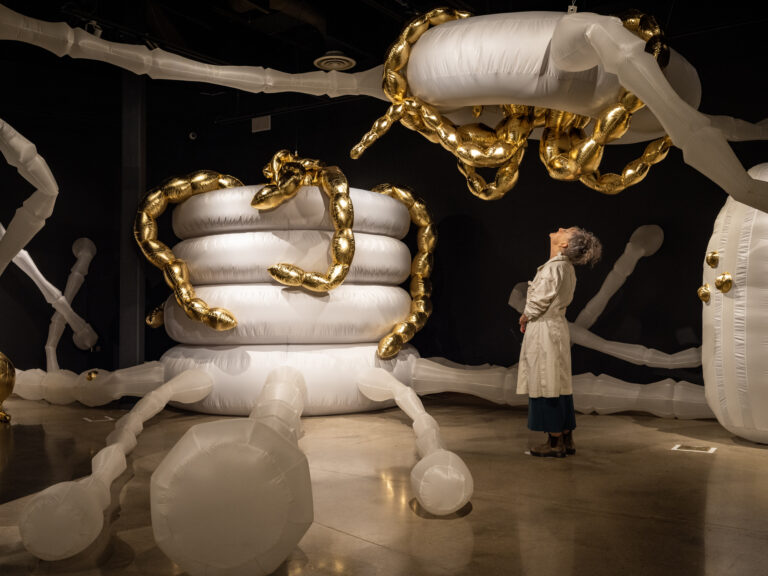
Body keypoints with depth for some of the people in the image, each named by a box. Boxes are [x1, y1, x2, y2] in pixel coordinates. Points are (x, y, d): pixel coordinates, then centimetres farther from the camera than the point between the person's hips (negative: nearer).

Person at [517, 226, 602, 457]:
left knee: (546, 385, -2)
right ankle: (567, 440, 19)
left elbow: (539, 301, -18)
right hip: (558, 326, 9)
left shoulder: (553, 267, -18)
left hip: (544, 329, -9)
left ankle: (555, 442, 5)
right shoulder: (567, 267, 12)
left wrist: (524, 317, 0)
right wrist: (529, 316, 11)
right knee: (560, 386, 12)